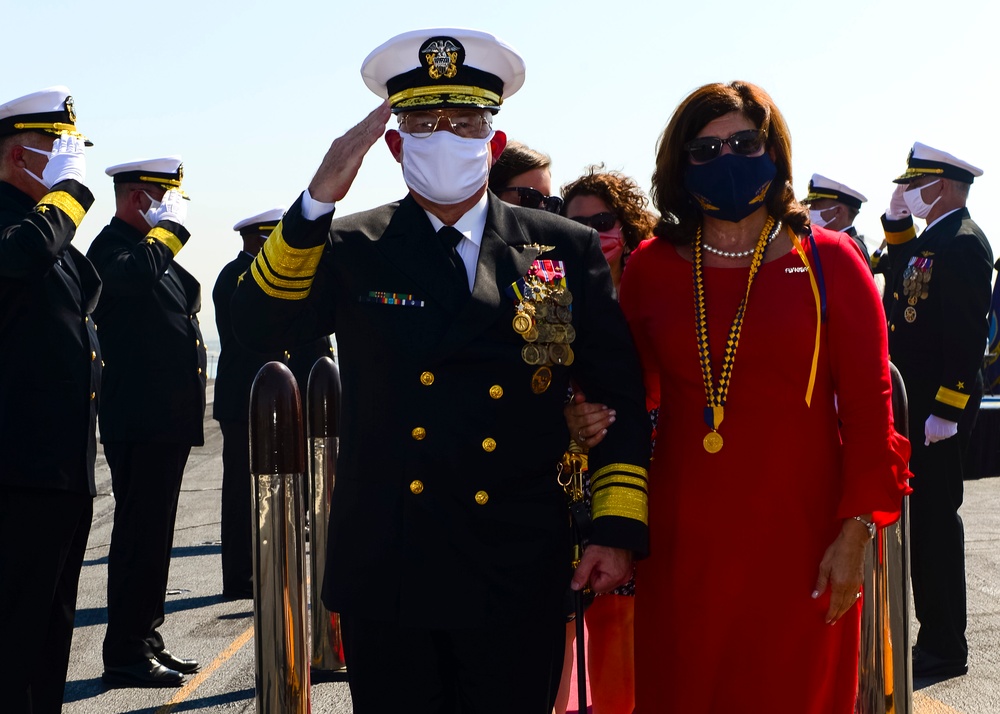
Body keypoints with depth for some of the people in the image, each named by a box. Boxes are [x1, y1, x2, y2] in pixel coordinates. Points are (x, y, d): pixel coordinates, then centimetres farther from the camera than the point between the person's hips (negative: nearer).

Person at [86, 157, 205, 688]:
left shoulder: (152, 250, 20)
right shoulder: (113, 246, -11)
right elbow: (136, 275, -35)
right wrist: (170, 227, -21)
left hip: (165, 421, 10)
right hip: (138, 421, -10)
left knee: (151, 534, 14)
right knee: (139, 535, -7)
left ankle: (145, 641, 21)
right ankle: (126, 654, -2)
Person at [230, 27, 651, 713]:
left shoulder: (568, 250, 4)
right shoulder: (352, 248, 3)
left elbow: (621, 396, 6)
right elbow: (257, 326, -13)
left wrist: (619, 527, -2)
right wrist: (319, 198, -23)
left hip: (519, 579, 0)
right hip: (385, 573, 0)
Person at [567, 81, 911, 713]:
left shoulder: (829, 261, 0)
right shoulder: (651, 267, 6)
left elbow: (868, 406, -1)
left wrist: (855, 532, -7)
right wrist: (597, 419, -4)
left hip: (799, 533, -2)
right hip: (684, 536, 2)